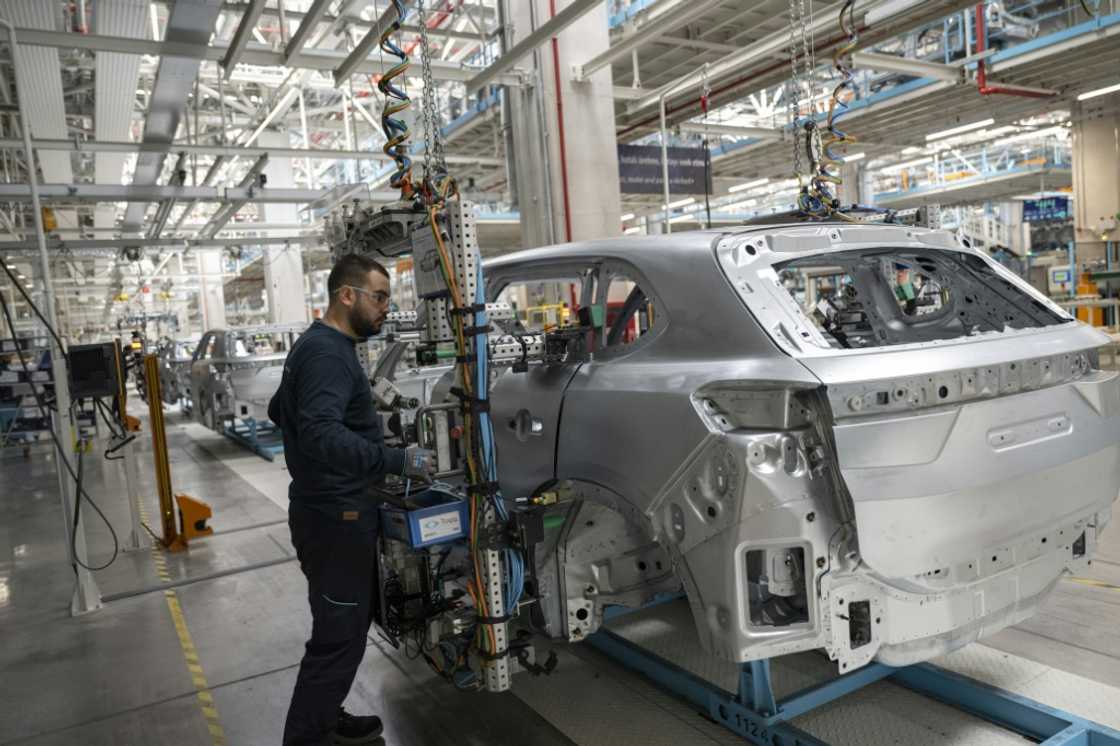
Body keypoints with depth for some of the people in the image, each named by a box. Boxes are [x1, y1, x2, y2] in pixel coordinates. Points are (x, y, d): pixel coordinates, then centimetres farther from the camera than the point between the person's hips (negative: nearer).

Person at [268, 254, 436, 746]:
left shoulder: (325, 346, 14)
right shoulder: (326, 353, -20)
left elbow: (280, 410, 27)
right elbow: (320, 433, -34)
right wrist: (397, 460, -35)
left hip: (332, 509, 11)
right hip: (334, 516, -11)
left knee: (349, 625, 21)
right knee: (339, 637, -2)